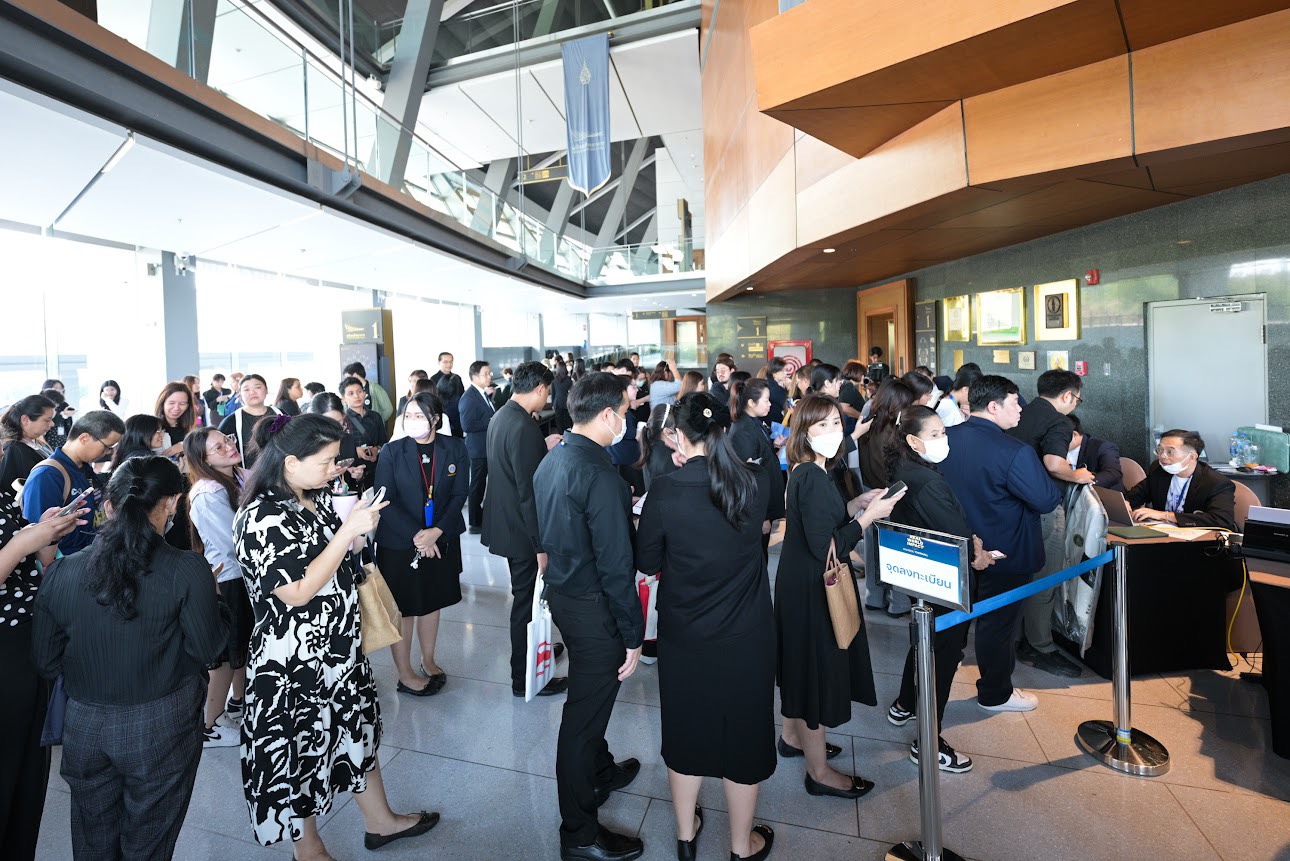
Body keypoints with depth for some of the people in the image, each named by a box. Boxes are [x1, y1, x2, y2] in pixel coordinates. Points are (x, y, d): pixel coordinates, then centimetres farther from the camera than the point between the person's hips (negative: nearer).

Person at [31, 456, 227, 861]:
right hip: (159, 729, -3)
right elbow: (207, 648, -12)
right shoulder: (187, 570, -21)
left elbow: (46, 663, 3)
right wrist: (211, 598, 3)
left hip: (84, 727, 4)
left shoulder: (60, 572, -8)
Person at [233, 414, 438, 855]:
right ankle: (309, 848, 38)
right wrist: (349, 531, -28)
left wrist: (358, 528, -3)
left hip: (340, 647, 8)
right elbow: (298, 591, -26)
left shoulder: (316, 497, 1)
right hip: (294, 664, -8)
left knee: (359, 727, 21)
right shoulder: (262, 518, -24)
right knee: (303, 749, 13)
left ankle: (380, 820, 42)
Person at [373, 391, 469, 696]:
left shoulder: (455, 448, -3)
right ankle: (404, 674, 22)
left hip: (441, 542, 2)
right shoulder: (391, 452, -7)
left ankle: (428, 661, 36)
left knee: (432, 602, 17)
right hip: (399, 544, -2)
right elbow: (385, 500, -10)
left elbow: (460, 494, -5)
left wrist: (436, 532, -16)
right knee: (403, 608, 7)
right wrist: (415, 536, -18)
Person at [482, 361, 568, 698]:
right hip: (522, 530, -10)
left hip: (505, 522, 10)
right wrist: (541, 546, -22)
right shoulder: (524, 428, -24)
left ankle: (532, 649, 43)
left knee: (525, 595, 24)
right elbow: (529, 491, -26)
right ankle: (524, 678, 20)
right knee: (527, 599, 5)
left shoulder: (501, 416, 6)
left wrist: (544, 448, 13)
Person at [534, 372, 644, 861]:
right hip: (594, 607, -9)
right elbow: (616, 565, -25)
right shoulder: (600, 476, -26)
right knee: (585, 712, 7)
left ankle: (601, 771, 52)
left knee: (588, 694, 28)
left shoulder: (550, 461, 3)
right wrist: (633, 635, -16)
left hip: (560, 591, 9)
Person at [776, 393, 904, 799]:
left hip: (799, 581, 10)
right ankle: (819, 772, 21)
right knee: (818, 665, 4)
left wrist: (856, 505, 5)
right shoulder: (813, 477, -25)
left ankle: (793, 736, 43)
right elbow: (825, 546, -27)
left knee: (802, 661, 23)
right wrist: (868, 516, -20)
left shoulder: (805, 471, 5)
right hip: (812, 587, -10)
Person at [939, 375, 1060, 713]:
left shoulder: (947, 438, -5)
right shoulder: (1015, 452, -27)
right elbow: (1047, 500, -22)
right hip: (1004, 555, -6)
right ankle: (995, 694, 31)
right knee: (999, 623, 12)